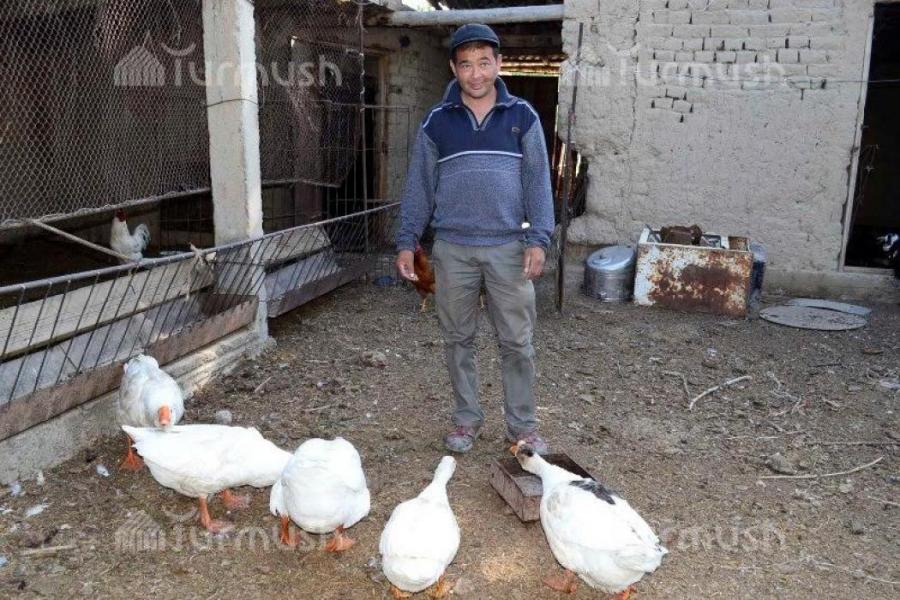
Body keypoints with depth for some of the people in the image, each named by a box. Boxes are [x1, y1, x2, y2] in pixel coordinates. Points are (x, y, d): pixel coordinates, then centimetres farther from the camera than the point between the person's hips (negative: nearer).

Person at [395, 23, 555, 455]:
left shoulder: (522, 117, 3)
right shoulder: (436, 122, 5)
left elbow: (538, 181, 2)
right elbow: (419, 186, 7)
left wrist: (538, 238, -8)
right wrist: (407, 242, 2)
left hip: (508, 248, -1)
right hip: (453, 250, 1)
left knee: (516, 343, 4)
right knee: (458, 341, 10)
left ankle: (522, 424, 19)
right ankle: (467, 419, 26)